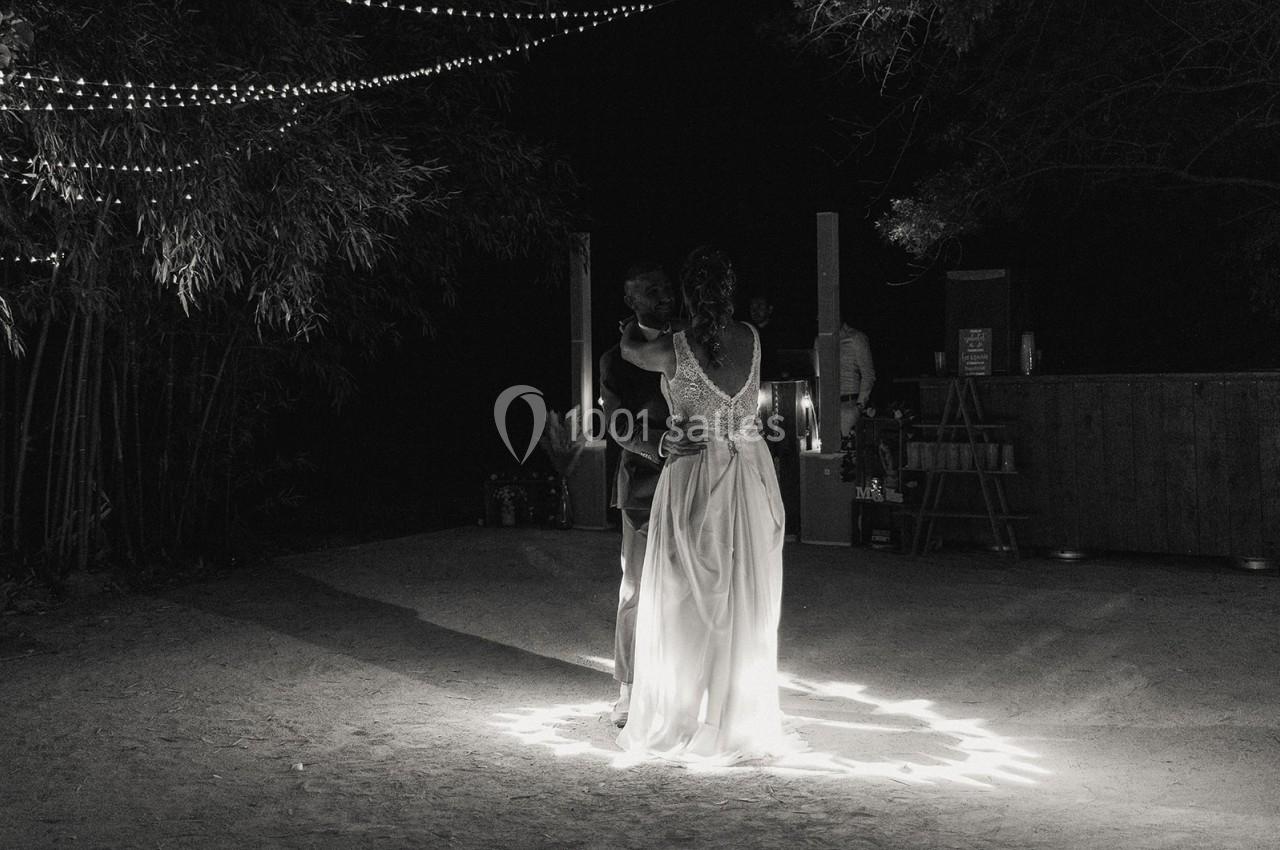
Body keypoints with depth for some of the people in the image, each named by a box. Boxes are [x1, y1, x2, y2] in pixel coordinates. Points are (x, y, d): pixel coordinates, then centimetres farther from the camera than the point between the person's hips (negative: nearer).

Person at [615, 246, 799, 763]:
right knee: (747, 609, 11)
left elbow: (630, 349, 9)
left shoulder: (676, 348, -13)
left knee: (690, 607, 6)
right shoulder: (751, 339, -3)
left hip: (696, 474, -4)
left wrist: (637, 320, 32)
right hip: (751, 475, 4)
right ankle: (747, 723, 19)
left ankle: (683, 724, 13)